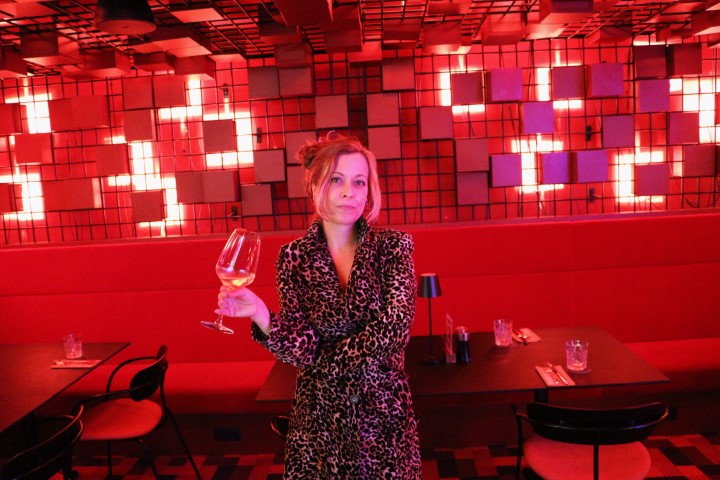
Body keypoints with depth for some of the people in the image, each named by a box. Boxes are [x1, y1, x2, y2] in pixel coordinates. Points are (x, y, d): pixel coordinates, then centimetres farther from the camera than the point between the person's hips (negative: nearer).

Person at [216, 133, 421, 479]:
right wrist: (260, 314, -29)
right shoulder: (294, 256, -7)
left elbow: (394, 329, -15)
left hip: (384, 408, 0)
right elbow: (304, 348, -12)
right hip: (319, 412, 1)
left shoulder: (393, 246, -8)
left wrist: (328, 360, -10)